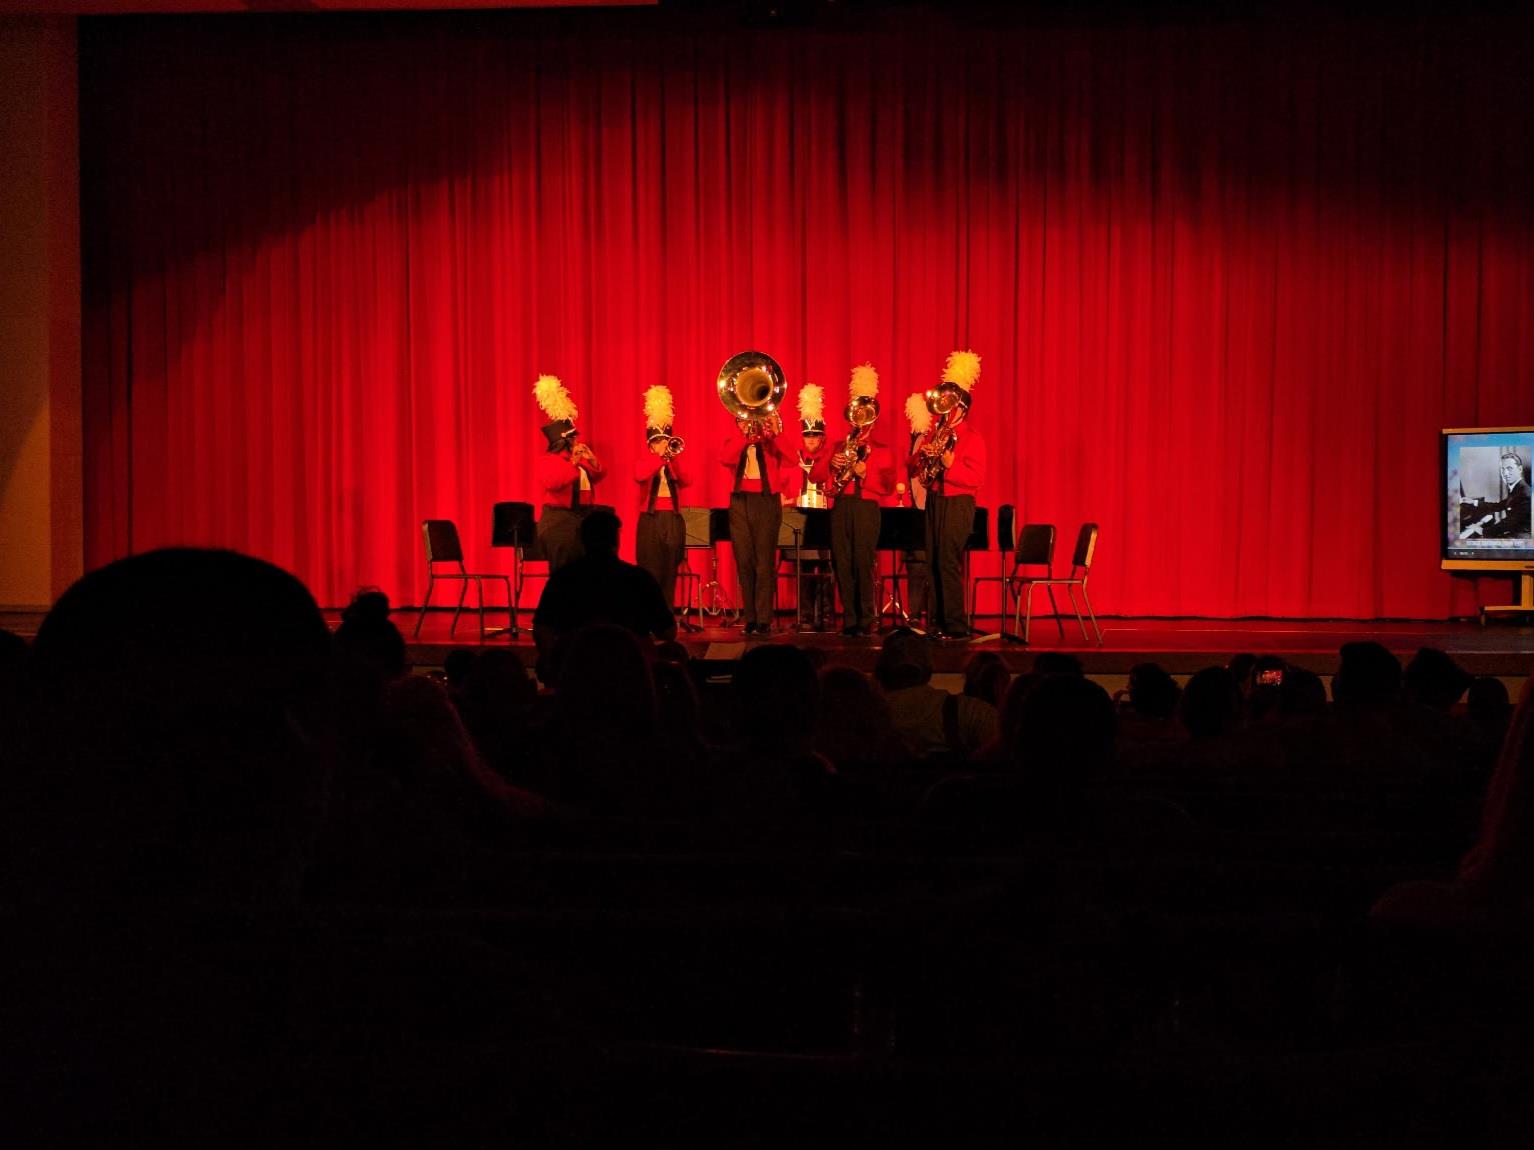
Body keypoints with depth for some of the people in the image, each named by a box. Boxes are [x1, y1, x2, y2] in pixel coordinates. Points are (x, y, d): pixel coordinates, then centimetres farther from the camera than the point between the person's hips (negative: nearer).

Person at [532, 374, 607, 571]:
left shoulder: (582, 456, 15)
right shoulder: (548, 460, -6)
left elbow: (599, 475, 10)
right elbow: (552, 483, -23)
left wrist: (592, 460, -8)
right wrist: (572, 463, -22)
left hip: (584, 517, 7)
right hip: (559, 521, -7)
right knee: (562, 572, -7)